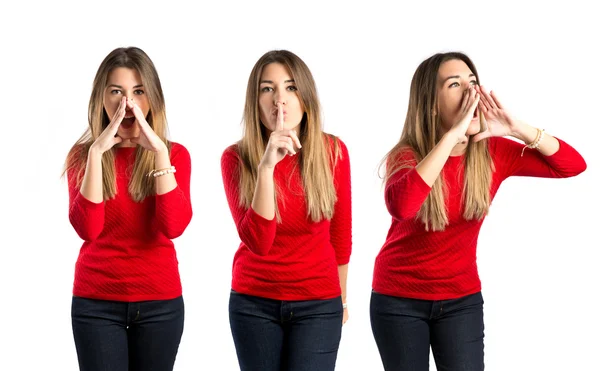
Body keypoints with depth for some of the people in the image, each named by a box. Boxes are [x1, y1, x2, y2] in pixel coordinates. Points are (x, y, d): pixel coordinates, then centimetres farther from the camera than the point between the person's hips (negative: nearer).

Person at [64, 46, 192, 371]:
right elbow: (87, 228, -14)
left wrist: (159, 151, -19)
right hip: (96, 302, -1)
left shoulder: (175, 154, 2)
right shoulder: (82, 155, 1)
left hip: (160, 302, 1)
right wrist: (97, 152, -20)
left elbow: (174, 226, -14)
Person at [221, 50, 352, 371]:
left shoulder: (333, 151, -7)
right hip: (253, 303, 1)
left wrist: (341, 298, 16)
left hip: (318, 304, 0)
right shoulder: (236, 158, -9)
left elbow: (340, 236, 5)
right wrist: (266, 165, -29)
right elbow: (258, 241, -21)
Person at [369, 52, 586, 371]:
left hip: (462, 299, 3)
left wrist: (518, 130, -22)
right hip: (399, 299, -2)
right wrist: (452, 136, -39)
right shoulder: (406, 156, -18)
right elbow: (401, 207, -41)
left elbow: (573, 165, -7)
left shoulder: (492, 152, -6)